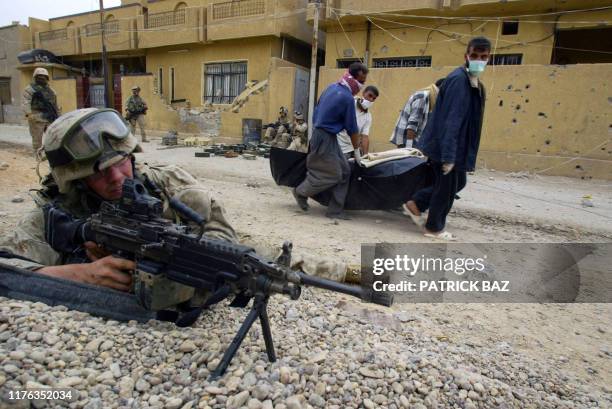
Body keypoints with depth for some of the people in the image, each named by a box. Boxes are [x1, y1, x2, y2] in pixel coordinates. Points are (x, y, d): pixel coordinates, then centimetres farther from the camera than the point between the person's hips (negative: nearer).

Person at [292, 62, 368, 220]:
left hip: (320, 134, 10)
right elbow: (352, 128, -11)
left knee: (344, 172, 8)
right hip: (325, 138, -10)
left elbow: (317, 109, 15)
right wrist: (356, 150, 0)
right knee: (332, 175, -1)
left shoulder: (332, 87, 9)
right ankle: (300, 192, 17)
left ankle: (335, 210, 11)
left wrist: (316, 131, 22)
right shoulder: (347, 98, -17)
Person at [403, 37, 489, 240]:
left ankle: (416, 203, 26)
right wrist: (448, 155, -27)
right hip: (446, 146, -10)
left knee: (458, 183, 20)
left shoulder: (476, 83, 13)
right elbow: (451, 121, -25)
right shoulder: (458, 79, -18)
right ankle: (434, 227, 23)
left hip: (457, 147, 10)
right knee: (447, 187, 4)